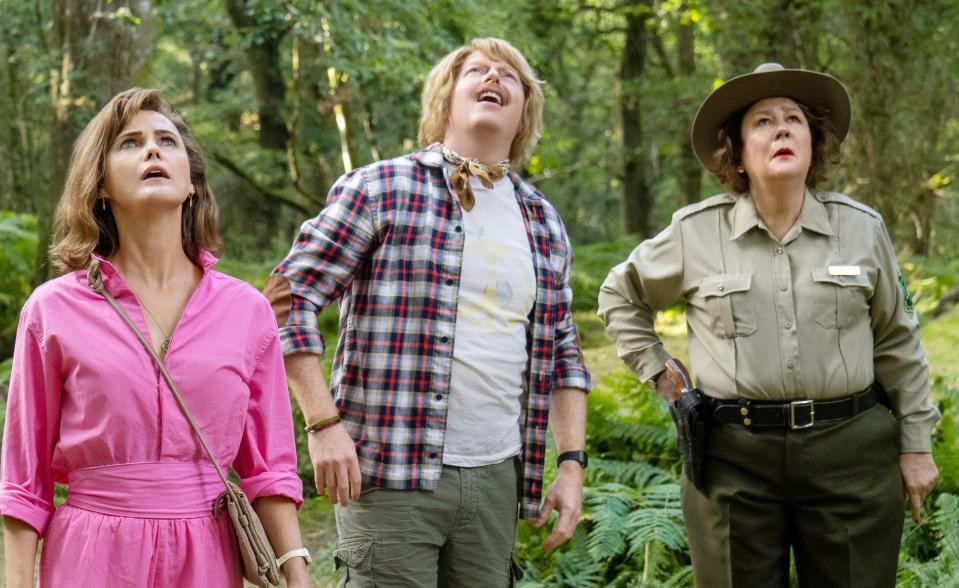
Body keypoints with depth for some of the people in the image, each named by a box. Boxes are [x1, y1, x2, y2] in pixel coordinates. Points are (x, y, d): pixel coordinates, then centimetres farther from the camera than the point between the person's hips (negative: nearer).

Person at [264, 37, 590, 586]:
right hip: (391, 476, -5)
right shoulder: (380, 189, -1)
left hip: (496, 478, 5)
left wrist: (573, 463, 9)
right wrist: (324, 424, -12)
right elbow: (289, 299, -4)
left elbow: (563, 355, 20)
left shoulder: (545, 223, 14)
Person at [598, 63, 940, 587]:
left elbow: (897, 343, 9)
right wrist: (655, 371, 8)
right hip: (733, 459, 0)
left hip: (851, 449, 1)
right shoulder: (695, 232, 0)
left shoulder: (861, 227, 3)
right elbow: (620, 295, 17)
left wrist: (915, 444, 9)